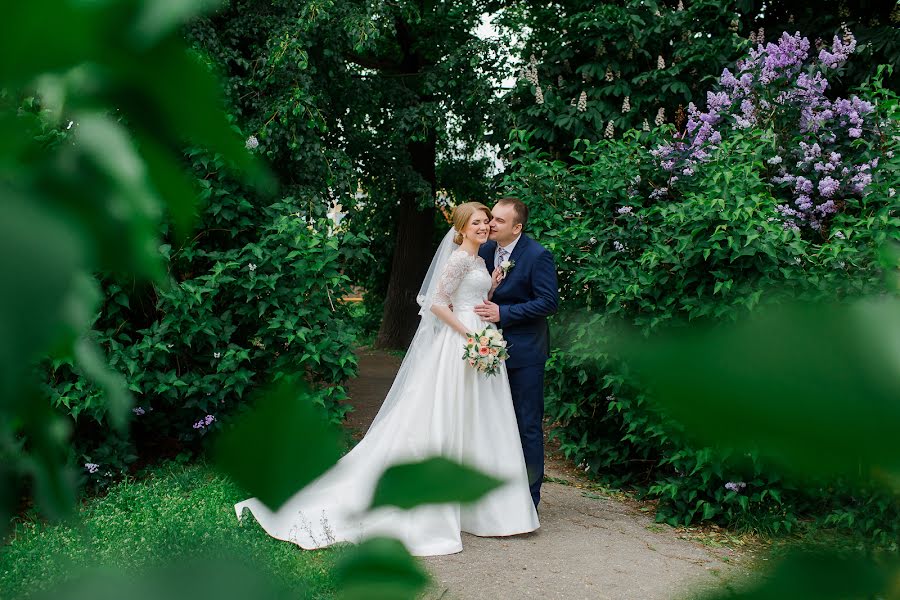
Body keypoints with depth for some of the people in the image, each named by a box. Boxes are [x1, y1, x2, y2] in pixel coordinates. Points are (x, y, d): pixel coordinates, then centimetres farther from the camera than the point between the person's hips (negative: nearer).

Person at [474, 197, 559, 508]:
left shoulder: (538, 255, -14)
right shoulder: (485, 250, 5)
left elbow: (549, 302, -16)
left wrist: (503, 313, -20)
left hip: (524, 351, -6)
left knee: (527, 425, 2)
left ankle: (529, 498, 12)